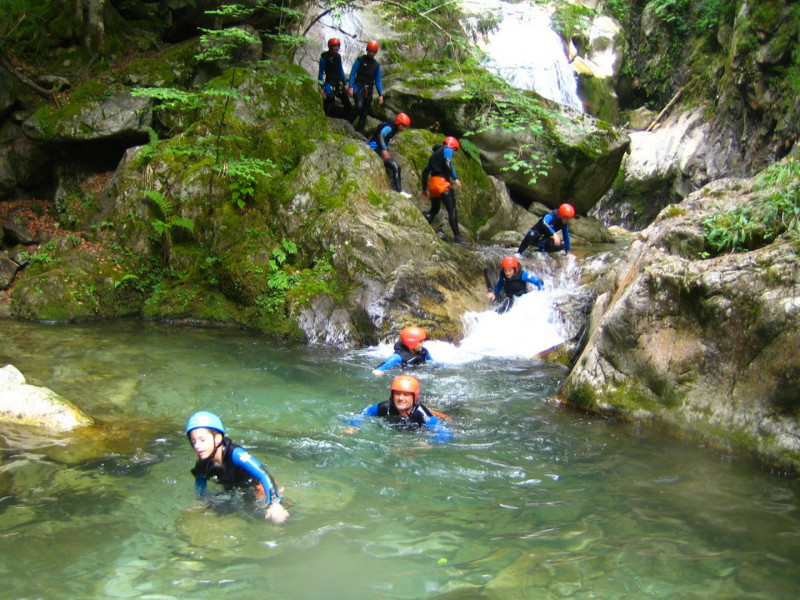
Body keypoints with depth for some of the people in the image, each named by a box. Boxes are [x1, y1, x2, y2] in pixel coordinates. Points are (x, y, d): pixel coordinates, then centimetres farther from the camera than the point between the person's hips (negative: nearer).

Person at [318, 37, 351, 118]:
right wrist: (321, 87, -9)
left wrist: (345, 84, 14)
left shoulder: (338, 56, 10)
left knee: (347, 103, 0)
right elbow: (321, 72, -4)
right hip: (330, 83, -6)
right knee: (330, 106, -5)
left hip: (339, 83, 6)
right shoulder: (325, 57, -6)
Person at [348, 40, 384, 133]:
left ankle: (360, 132, 8)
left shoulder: (376, 65, 13)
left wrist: (381, 94, 4)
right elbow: (352, 74, -1)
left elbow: (378, 81, 14)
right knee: (359, 106, -28)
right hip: (359, 87, -4)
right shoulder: (360, 60, 2)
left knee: (364, 113, 3)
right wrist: (351, 87, -14)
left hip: (369, 90, 4)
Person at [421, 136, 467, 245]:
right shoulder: (447, 150, 3)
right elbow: (448, 164, -16)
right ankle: (457, 236, -13)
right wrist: (455, 178, -13)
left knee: (434, 210, 21)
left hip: (432, 183, 8)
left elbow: (425, 171, 26)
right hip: (442, 182, -8)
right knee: (452, 210, -8)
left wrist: (425, 188, 28)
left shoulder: (434, 153, 27)